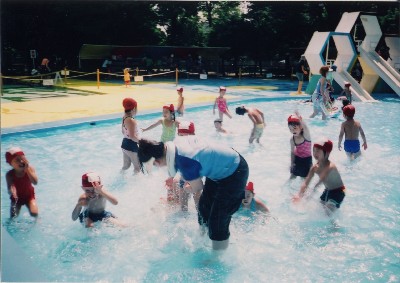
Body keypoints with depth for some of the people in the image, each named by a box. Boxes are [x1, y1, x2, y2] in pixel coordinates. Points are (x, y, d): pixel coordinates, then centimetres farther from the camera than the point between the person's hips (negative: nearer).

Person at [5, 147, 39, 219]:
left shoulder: (30, 168, -20)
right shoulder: (10, 174, -21)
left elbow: (35, 182, -32)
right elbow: (10, 189, -28)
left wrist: (27, 168, -39)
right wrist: (12, 192, -54)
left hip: (29, 196, 0)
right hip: (17, 197, 0)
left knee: (34, 214, -17)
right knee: (13, 217, -8)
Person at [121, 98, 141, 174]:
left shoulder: (124, 118, 5)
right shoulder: (131, 121, -24)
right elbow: (132, 136, -27)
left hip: (125, 144, 10)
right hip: (131, 146, -10)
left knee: (126, 165, 22)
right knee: (138, 167, 3)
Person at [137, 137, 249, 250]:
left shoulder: (185, 162, -35)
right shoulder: (175, 144, -13)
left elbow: (197, 187, -16)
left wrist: (188, 188, 10)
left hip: (234, 173, -9)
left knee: (217, 220, -5)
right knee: (204, 207, 20)